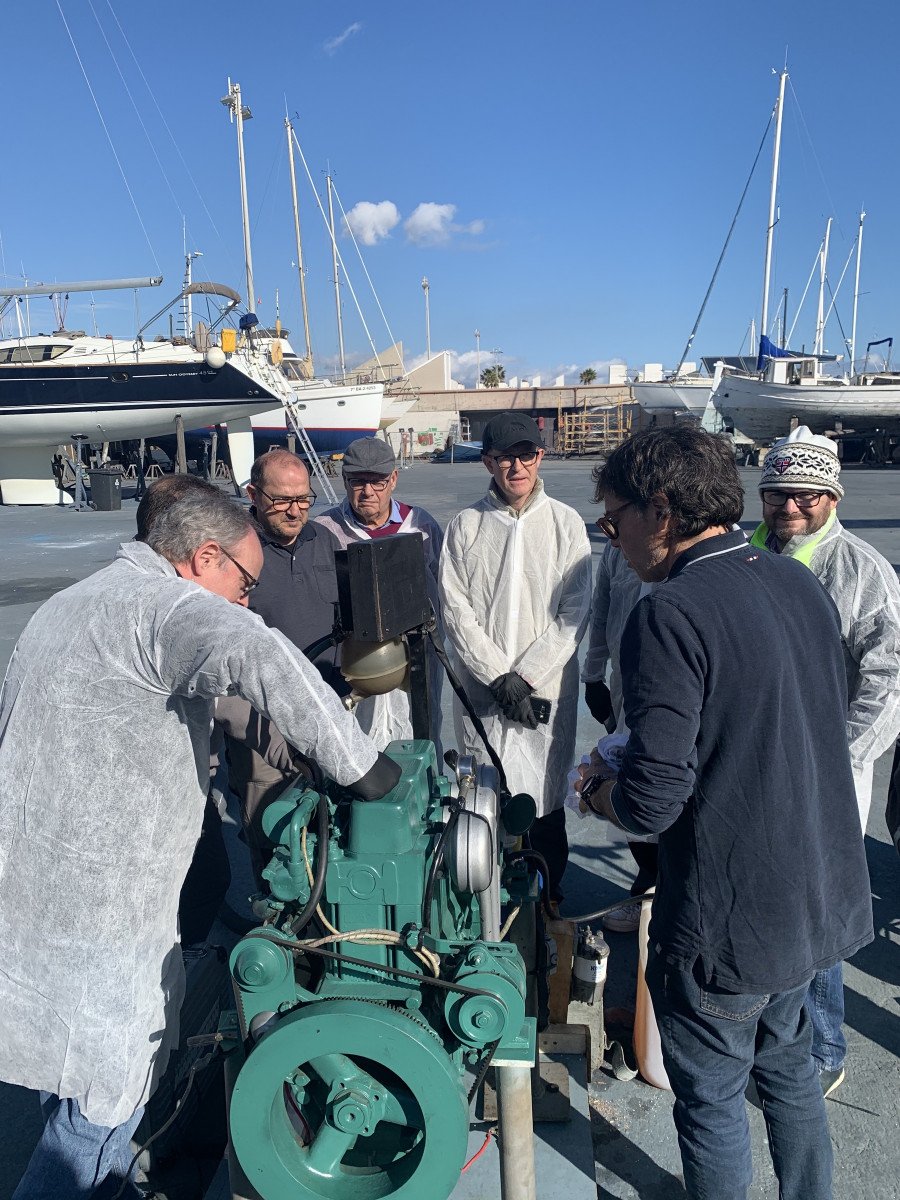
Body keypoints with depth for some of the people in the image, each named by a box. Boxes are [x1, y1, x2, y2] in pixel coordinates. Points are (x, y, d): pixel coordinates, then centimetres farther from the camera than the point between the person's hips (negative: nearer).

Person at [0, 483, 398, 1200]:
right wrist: (360, 764, -29)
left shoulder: (73, 603, 16)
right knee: (103, 1103, 8)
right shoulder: (164, 603, -18)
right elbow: (260, 657, -39)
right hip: (89, 910, -10)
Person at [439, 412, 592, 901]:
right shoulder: (465, 526, 3)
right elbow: (456, 611, -2)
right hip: (483, 692, 1)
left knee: (546, 804, 7)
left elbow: (574, 613, -3)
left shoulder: (566, 523, 2)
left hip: (548, 689, 0)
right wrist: (500, 678, -10)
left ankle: (548, 898, 27)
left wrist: (526, 676, -11)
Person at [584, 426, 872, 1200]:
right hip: (819, 897, 8)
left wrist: (603, 796, -5)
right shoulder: (802, 584, 1)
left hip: (727, 921, -8)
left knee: (711, 1098, 16)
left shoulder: (669, 615, -24)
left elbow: (654, 798, -28)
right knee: (786, 1065, 29)